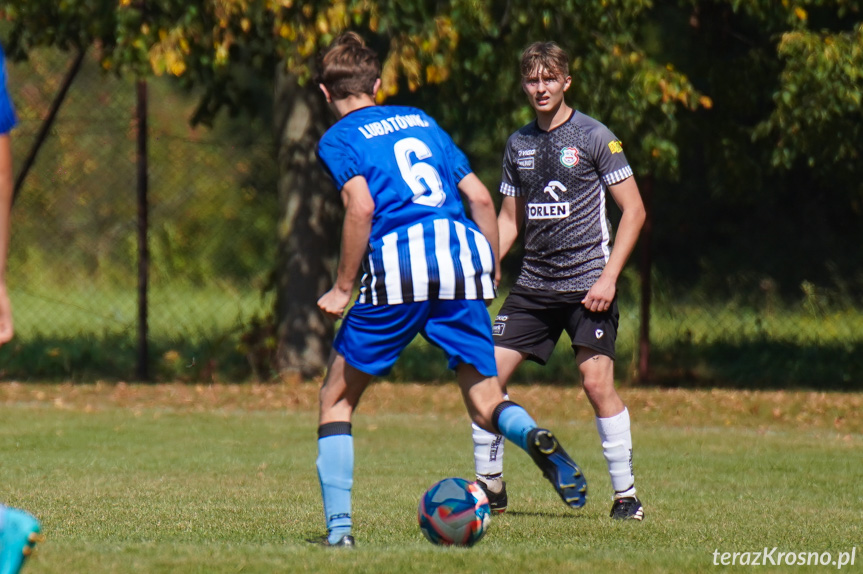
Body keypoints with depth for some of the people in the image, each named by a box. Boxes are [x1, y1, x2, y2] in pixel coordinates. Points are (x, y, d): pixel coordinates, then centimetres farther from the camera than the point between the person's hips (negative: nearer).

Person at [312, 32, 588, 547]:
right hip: (462, 252, 4)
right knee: (485, 403, 7)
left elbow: (361, 207, -9)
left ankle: (338, 524, 2)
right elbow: (480, 197, 19)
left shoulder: (338, 140, 9)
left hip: (396, 265, -4)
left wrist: (343, 288, -2)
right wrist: (490, 271, 27)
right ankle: (537, 439, -27)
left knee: (337, 399, 12)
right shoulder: (419, 121, 25)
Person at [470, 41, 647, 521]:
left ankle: (627, 494, -3)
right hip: (534, 284, 5)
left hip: (588, 283, -5)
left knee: (598, 381, -14)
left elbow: (634, 210, -6)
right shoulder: (519, 145, 11)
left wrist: (609, 277, -14)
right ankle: (489, 486, 10)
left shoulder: (593, 137, -5)